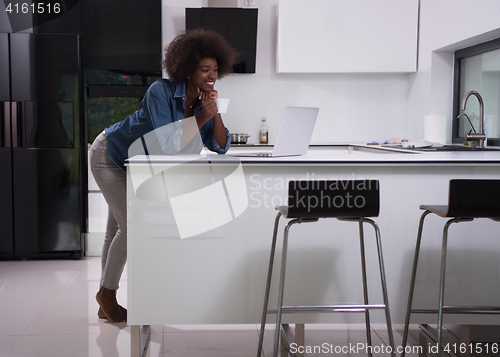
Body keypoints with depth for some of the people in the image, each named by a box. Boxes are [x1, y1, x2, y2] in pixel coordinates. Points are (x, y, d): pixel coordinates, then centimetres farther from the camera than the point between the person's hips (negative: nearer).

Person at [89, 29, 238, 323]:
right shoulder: (161, 92, -32)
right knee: (132, 225, -11)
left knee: (116, 230, 14)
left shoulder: (203, 100, -12)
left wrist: (215, 112, -30)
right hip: (110, 154, -7)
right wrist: (202, 116, -37)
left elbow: (220, 148, -17)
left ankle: (106, 301, 25)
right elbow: (168, 146, -41)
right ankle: (107, 293, 12)